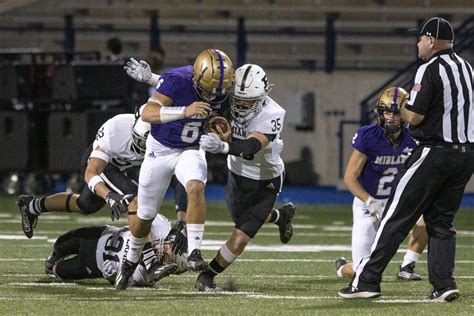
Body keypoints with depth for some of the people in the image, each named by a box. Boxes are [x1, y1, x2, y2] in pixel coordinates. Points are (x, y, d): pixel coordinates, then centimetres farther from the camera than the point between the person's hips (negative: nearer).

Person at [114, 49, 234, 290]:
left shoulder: (221, 90, -15)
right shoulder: (177, 80, -30)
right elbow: (148, 114, -39)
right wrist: (185, 111, -51)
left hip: (190, 150, 2)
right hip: (160, 149, -2)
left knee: (196, 188, -30)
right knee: (145, 215, 9)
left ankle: (194, 252, -29)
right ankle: (130, 263, 35)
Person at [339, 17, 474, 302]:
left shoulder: (431, 70, -13)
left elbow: (414, 117, -14)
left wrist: (401, 105, 7)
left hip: (436, 152, -7)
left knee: (397, 217, -2)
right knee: (442, 222, 14)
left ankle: (367, 280, -2)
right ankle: (444, 284, 3)